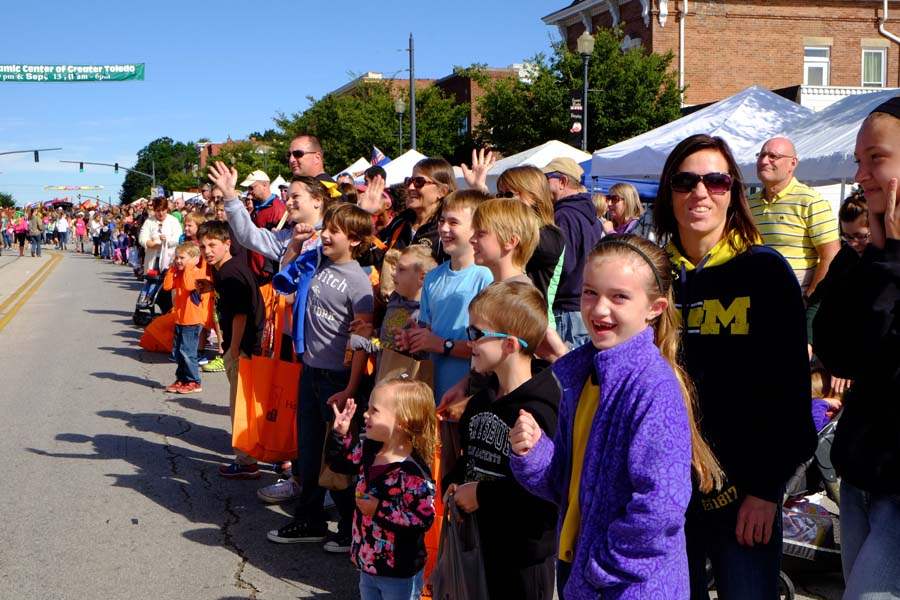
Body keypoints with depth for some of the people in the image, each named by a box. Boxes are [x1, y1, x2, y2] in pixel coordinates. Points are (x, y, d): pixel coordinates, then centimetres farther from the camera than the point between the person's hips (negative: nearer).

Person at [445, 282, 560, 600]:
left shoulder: (538, 411, -22)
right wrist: (453, 485, 1)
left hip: (524, 558, -8)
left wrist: (483, 495, -22)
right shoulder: (480, 402, 7)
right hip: (478, 546, 8)